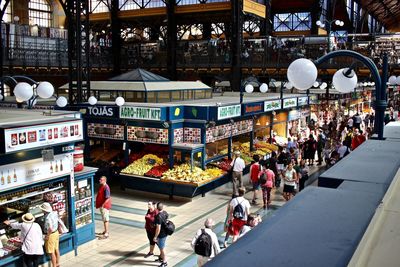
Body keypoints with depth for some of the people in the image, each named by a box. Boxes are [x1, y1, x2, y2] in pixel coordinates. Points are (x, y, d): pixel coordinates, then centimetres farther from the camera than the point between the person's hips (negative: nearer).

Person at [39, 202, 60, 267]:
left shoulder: (47, 218, -30)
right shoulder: (54, 213, -5)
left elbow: (50, 229, -33)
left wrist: (47, 236, -18)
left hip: (51, 235, -9)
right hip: (56, 232, 9)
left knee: (51, 252, 6)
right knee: (56, 249, 22)